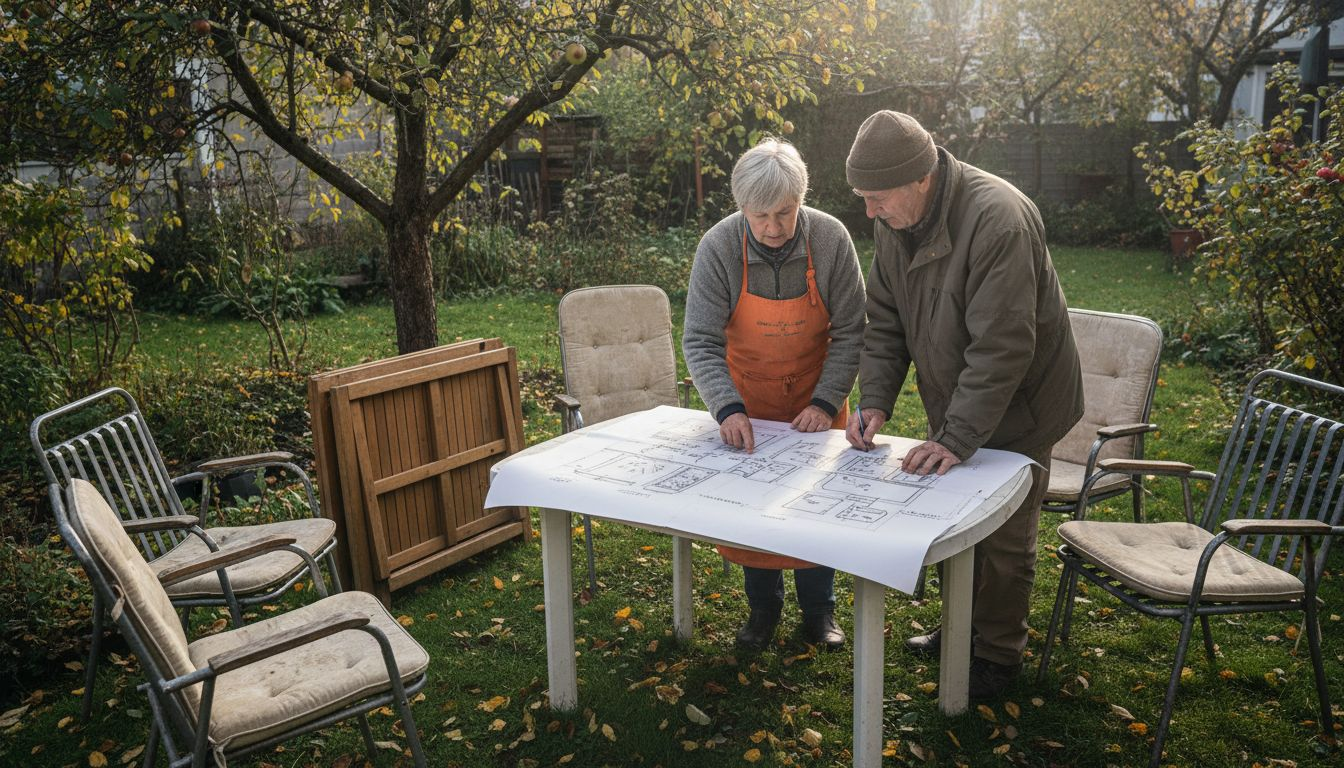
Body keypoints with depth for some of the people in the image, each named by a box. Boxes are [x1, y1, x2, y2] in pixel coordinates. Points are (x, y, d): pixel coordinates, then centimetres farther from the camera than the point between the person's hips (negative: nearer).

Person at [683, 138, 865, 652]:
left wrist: (826, 402, -20)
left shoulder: (830, 239, -20)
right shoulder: (719, 247, -21)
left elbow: (849, 331, -12)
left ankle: (819, 610, 29)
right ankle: (763, 606, 29)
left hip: (817, 399, 1)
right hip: (747, 398, 0)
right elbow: (700, 340, -20)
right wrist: (728, 408, -33)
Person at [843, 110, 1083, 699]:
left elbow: (1002, 347, -32)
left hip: (1017, 407, -7)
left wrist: (957, 439, -32)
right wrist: (874, 401, -12)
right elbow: (885, 322, 1)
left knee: (1002, 539, 6)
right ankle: (960, 626, 41)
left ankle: (999, 655, 26)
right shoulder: (894, 222, -6)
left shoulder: (997, 219, -31)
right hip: (954, 405, 7)